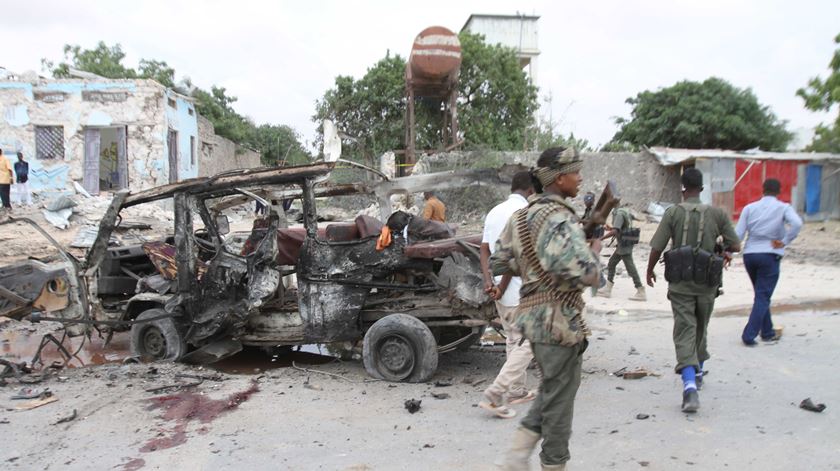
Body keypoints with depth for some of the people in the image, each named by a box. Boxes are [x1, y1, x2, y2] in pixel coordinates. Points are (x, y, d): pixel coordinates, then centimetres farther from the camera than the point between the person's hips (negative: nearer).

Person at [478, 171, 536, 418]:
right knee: (527, 342, 0)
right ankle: (494, 394, -6)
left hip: (501, 291, 8)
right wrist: (502, 287, -15)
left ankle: (517, 390, 29)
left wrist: (488, 280, -4)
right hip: (520, 290, -8)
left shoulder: (494, 212, 12)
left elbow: (484, 249, 6)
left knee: (513, 339, 19)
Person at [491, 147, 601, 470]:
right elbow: (586, 274, -27)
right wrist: (594, 249, -8)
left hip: (533, 315, 9)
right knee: (559, 398, 7)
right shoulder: (559, 219, -20)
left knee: (552, 389, 23)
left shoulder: (522, 215, 8)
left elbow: (499, 262, 13)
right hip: (558, 321, -9)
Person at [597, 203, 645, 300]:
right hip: (624, 244, 10)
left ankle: (641, 293, 2)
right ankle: (607, 289, 18)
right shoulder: (625, 210, 10)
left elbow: (614, 231, -29)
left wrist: (600, 239, -25)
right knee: (611, 264, 15)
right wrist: (609, 228, 23)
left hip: (624, 245, -10)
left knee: (630, 268, -4)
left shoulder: (619, 213, -20)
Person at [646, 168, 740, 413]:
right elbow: (735, 246, 0)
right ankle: (698, 372, 40)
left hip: (680, 282, -2)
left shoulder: (673, 212, -7)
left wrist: (650, 271, 9)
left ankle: (690, 385, -20)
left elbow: (657, 247, -8)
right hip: (707, 283, 3)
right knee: (701, 327, 22)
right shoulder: (717, 213, -2)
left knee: (684, 331, -4)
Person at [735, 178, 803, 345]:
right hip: (770, 256, -4)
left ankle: (768, 332, 26)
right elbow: (797, 223, -21)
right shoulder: (783, 208, -2)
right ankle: (749, 335, -5)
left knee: (761, 294, 19)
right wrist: (784, 242, -11)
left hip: (749, 255, 4)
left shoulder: (749, 208, 6)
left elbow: (738, 234, 0)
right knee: (763, 297, 1)